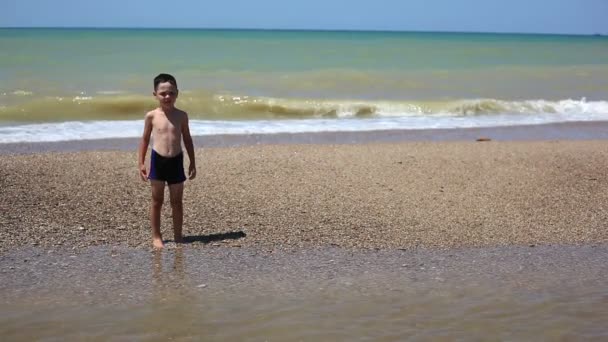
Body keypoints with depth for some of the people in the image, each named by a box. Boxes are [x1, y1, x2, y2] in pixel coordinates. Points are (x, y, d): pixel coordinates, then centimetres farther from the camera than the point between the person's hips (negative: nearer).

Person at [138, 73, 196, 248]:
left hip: (176, 161, 1)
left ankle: (178, 236, 19)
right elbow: (145, 139, 4)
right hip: (158, 160, -1)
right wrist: (141, 163, 1)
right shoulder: (151, 116, -4)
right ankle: (156, 237, 16)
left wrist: (192, 163, 7)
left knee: (177, 201, 8)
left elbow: (187, 140, 8)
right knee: (157, 201, 7)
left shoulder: (181, 116, 0)